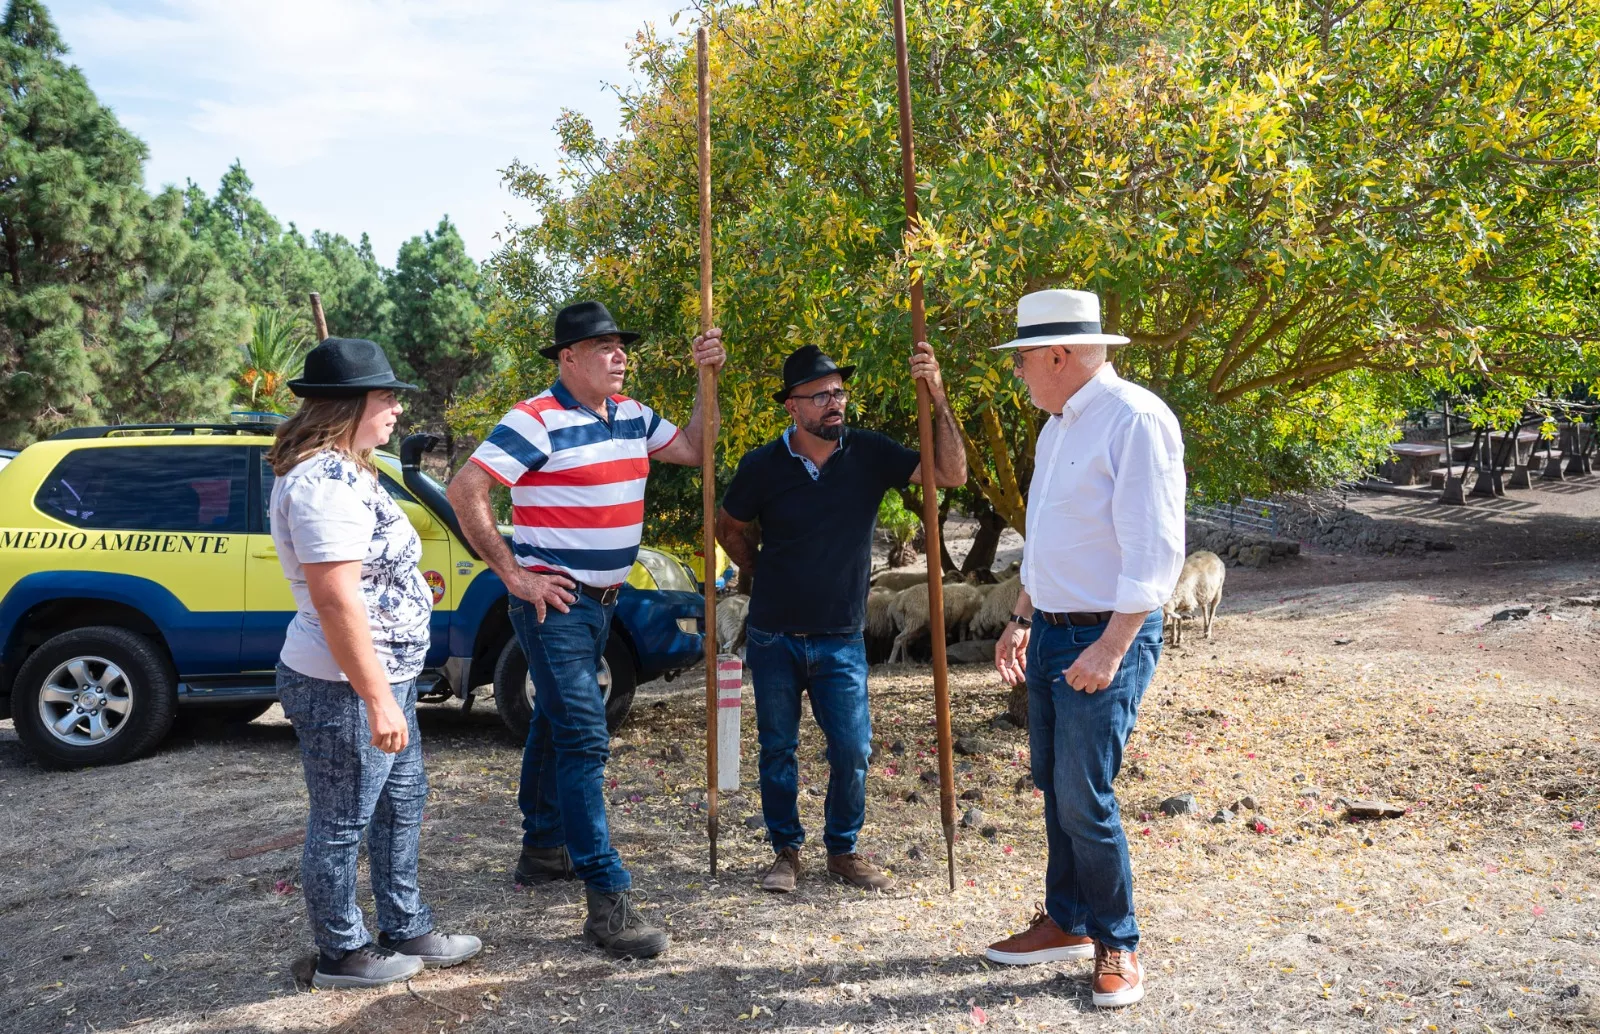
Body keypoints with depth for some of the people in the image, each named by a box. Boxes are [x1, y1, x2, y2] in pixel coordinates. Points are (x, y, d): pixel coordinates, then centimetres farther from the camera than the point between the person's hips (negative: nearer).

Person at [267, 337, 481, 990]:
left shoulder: (341, 471, 12)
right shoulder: (324, 483, -23)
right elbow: (336, 600, -28)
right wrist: (378, 699, -27)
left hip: (383, 676, 11)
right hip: (345, 690, -11)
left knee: (402, 800, 20)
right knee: (343, 825, 6)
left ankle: (405, 930, 34)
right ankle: (342, 954, 23)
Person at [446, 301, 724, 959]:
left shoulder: (631, 416, 9)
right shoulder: (536, 421, -16)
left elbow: (691, 449, 18)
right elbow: (465, 492, -19)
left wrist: (709, 379, 6)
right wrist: (512, 574, -18)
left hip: (601, 600, 9)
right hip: (554, 602, -9)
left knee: (555, 723, 21)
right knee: (584, 738, -12)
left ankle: (542, 848, 37)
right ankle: (608, 902, -11)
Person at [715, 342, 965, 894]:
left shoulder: (869, 454, -7)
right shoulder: (762, 465, -9)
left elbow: (951, 474, -15)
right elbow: (729, 527, 9)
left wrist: (937, 396, -22)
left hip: (841, 640, 0)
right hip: (774, 637, 0)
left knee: (853, 751, 1)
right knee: (777, 750, 10)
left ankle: (843, 850, 23)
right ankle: (786, 850, 28)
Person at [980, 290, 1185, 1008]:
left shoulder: (1135, 420, -16)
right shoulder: (1057, 426, 13)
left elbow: (1154, 551, -21)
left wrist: (1111, 647, -23)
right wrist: (1021, 621, 22)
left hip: (1106, 639, -9)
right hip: (1051, 631, 9)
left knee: (1084, 799, -6)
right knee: (1054, 788, 14)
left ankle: (1116, 946, 12)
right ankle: (1067, 923, 29)